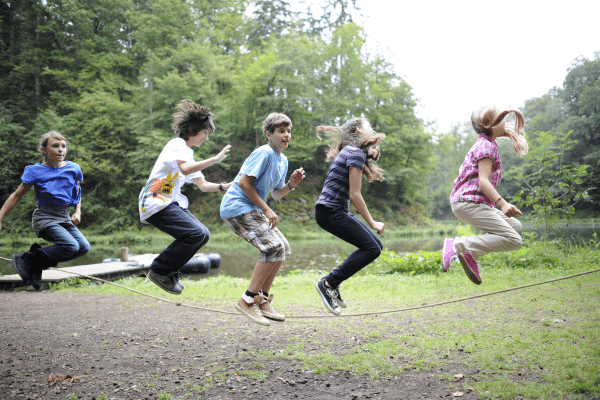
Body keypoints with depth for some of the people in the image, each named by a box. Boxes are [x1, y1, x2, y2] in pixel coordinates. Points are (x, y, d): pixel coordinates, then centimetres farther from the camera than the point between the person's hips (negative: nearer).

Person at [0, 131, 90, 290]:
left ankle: (38, 265, -1)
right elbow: (17, 196, 1)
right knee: (71, 246, -26)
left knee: (84, 247, -14)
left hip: (65, 219, 6)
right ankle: (27, 259, -8)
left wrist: (77, 212, 4)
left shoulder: (73, 169, 4)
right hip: (44, 218, -6)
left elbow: (77, 194, 20)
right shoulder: (36, 171, -6)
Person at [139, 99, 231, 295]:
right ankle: (159, 271, -9)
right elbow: (185, 169, -25)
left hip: (172, 203, 10)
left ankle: (170, 271, 8)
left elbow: (202, 185, 23)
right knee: (196, 233, -21)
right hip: (155, 203, -10)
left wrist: (224, 186, 8)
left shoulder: (188, 153, 23)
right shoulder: (177, 144, -5)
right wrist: (215, 159, -22)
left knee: (203, 234, 1)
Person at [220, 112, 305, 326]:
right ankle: (248, 300, -12)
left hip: (251, 210, 10)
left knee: (283, 247, 6)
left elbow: (276, 194, 18)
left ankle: (262, 301, 12)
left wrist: (292, 183, -2)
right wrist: (266, 209, -17)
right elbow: (244, 182, -20)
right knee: (273, 247, -19)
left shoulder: (282, 160, 15)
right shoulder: (264, 153, -14)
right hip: (237, 207, -10)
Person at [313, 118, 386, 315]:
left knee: (376, 245, 9)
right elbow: (355, 195, -15)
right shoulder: (356, 153, -11)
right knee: (372, 249, -12)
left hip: (337, 211, 10)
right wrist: (372, 223, -8)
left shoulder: (351, 151, 19)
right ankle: (328, 283, -7)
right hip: (330, 211, -10)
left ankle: (333, 284, 11)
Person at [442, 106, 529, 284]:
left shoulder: (484, 145, 23)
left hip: (465, 202, 11)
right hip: (469, 202, -11)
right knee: (513, 239, -17)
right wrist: (502, 203, -32)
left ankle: (470, 253, 1)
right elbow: (483, 181, -20)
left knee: (515, 226, 17)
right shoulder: (487, 146, -8)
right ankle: (457, 246, -23)